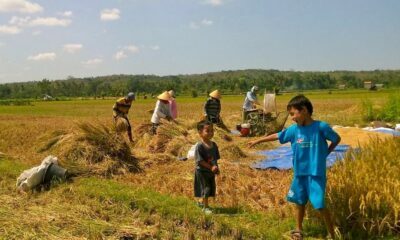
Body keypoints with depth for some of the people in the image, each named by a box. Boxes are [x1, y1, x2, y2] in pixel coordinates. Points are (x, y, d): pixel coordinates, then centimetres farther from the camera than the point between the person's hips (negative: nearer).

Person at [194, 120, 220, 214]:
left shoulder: (214, 145, 2)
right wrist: (211, 167, -23)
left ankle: (202, 202, 38)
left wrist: (216, 168, -5)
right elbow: (199, 161, -21)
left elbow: (215, 158, 9)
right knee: (205, 188, -3)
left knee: (212, 188, 16)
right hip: (202, 171, -7)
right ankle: (205, 207, 12)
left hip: (211, 171, 7)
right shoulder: (199, 146, -19)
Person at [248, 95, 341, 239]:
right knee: (299, 201, 17)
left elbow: (337, 139, 2)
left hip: (316, 173, -5)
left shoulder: (321, 127, -13)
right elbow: (277, 136, 11)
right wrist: (257, 141, 18)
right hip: (299, 173, 5)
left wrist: (325, 153, -1)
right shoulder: (294, 129, -1)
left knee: (320, 205, -7)